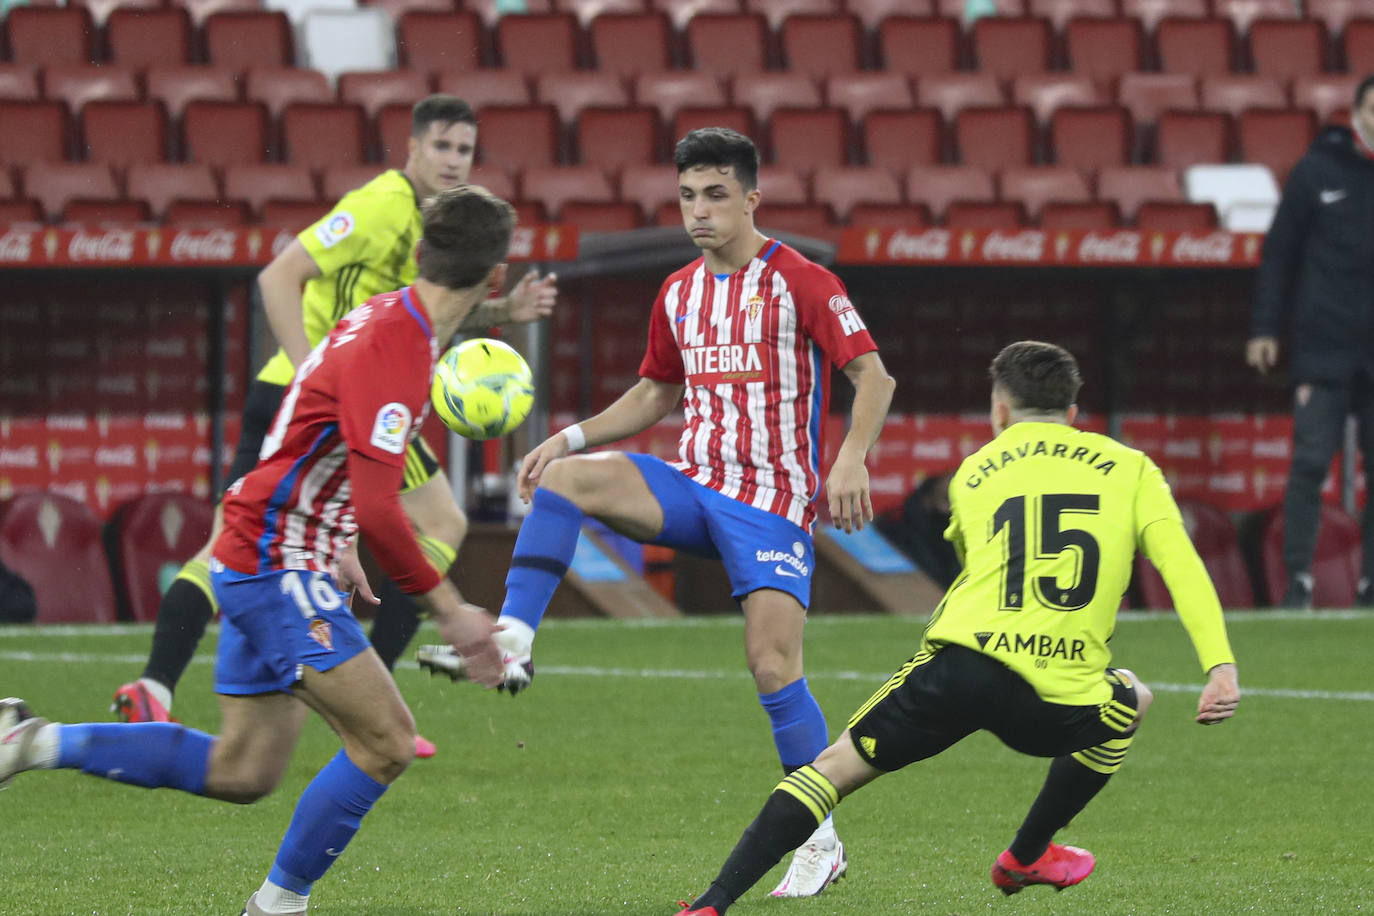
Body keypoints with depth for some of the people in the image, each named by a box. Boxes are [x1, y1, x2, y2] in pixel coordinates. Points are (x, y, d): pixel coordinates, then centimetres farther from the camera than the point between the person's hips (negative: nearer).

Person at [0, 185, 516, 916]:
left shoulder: (389, 322, 8)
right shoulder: (393, 350, -24)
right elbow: (378, 510, -30)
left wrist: (335, 546, 30)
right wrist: (448, 610, -24)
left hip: (258, 562, 10)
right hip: (278, 569, -10)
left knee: (242, 772, 13)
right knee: (386, 743, -12)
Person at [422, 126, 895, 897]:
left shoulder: (802, 283, -7)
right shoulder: (679, 294, 12)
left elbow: (874, 376, -9)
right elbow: (657, 395, 25)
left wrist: (851, 460, -25)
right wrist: (570, 437, 12)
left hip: (773, 500, -6)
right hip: (693, 484, 6)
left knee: (774, 665, -16)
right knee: (564, 478, -18)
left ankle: (822, 841, -4)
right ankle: (512, 644, -26)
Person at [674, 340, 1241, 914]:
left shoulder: (975, 471, 21)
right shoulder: (1129, 468, 16)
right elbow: (1183, 566, 3)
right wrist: (1221, 667, -3)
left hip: (960, 662, 0)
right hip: (1058, 703, 0)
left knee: (836, 766, 14)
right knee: (1129, 702, 34)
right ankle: (1026, 856, 39)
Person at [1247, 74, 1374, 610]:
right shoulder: (1318, 171, 2)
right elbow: (1279, 253, 5)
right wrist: (1264, 328, 0)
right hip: (1323, 345, -2)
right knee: (1310, 461, -6)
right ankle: (1298, 580, -3)